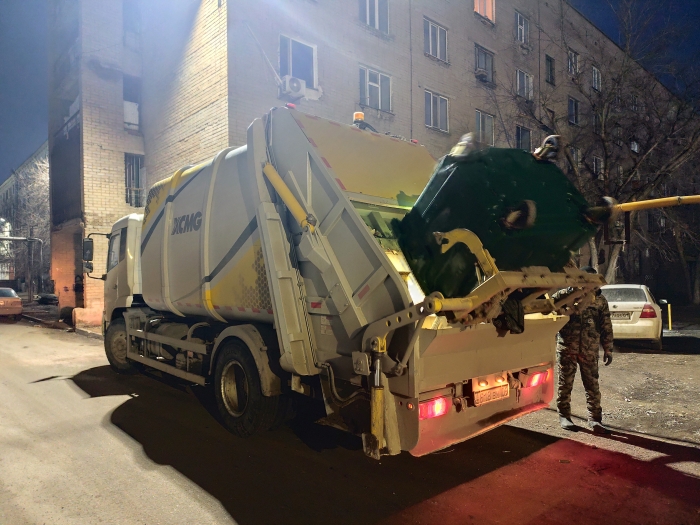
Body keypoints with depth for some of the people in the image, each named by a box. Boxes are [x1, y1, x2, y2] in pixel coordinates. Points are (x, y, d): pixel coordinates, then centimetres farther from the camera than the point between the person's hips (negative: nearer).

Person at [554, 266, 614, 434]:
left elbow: (606, 327, 9)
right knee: (565, 383, 7)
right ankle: (564, 416, 20)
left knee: (592, 384, 6)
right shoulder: (564, 294, 1)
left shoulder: (599, 299, 7)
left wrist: (608, 350, 7)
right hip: (566, 348, -1)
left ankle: (595, 419, 17)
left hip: (590, 350, 2)